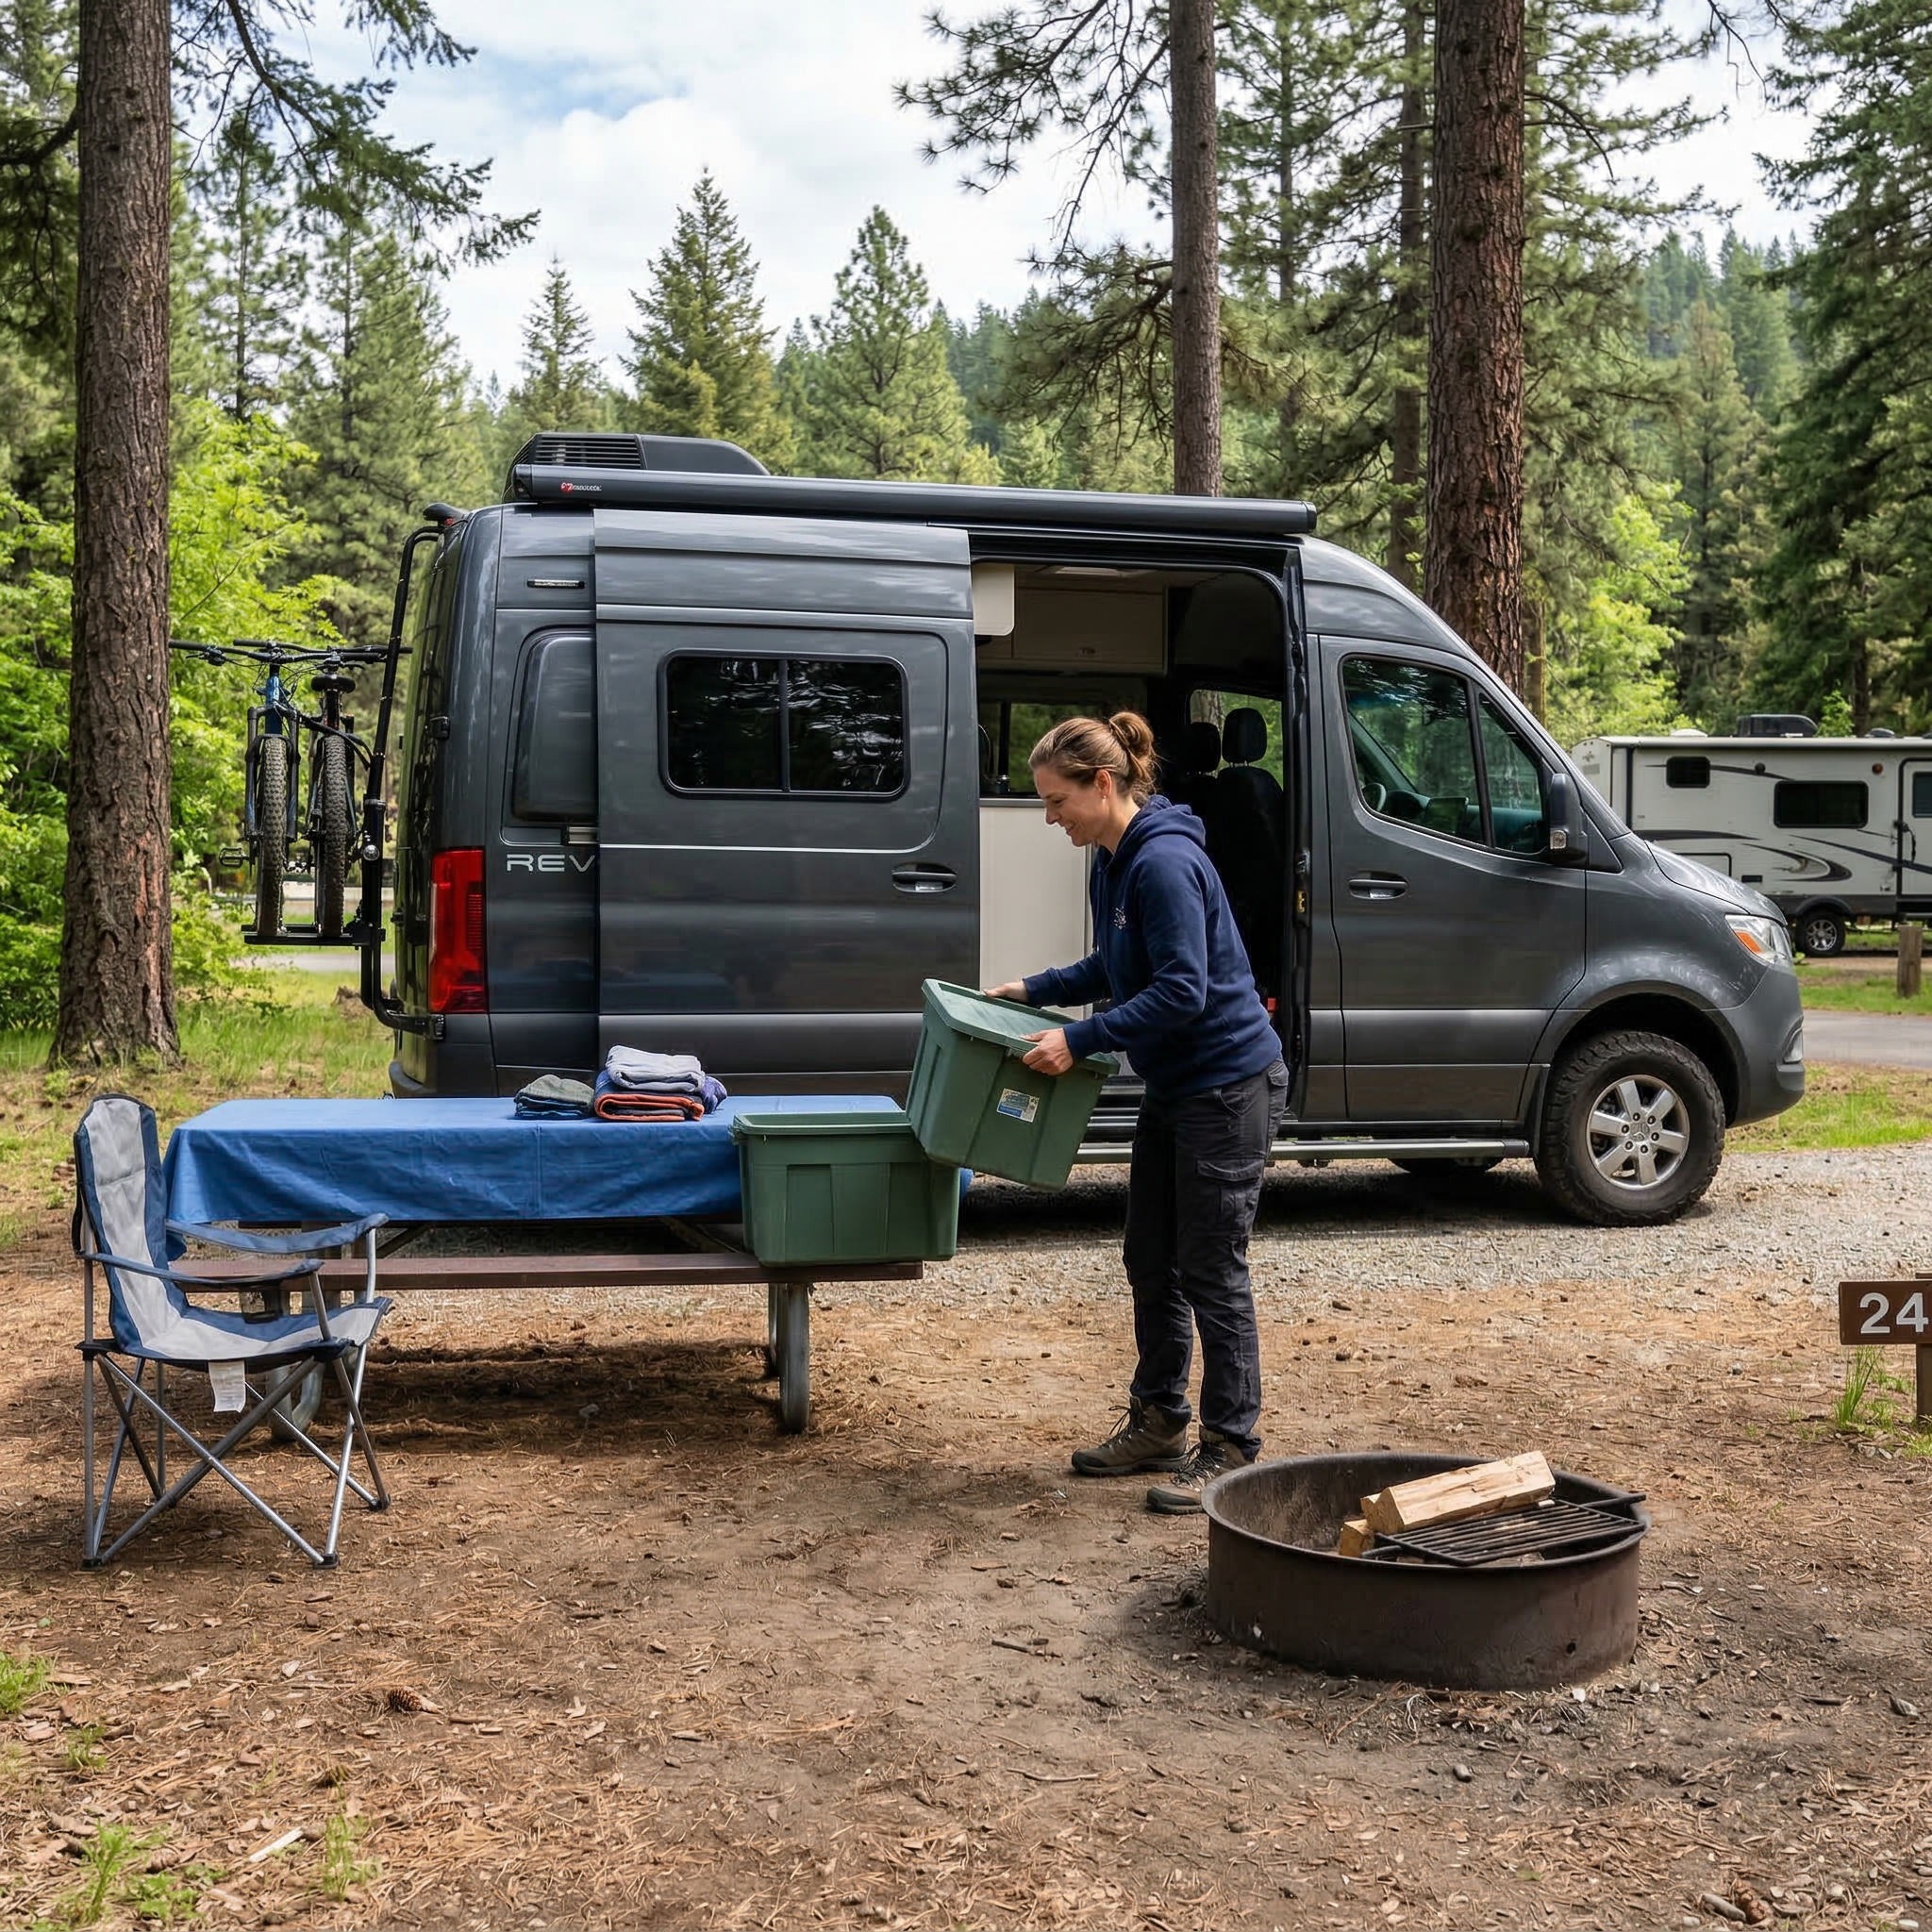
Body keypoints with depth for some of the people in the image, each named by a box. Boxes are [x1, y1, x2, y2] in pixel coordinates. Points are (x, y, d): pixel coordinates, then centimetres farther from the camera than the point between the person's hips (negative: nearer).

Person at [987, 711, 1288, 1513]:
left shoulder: (1165, 863, -22)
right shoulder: (1111, 861, 8)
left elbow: (1182, 991, -26)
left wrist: (1079, 1039, -24)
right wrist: (1035, 989, 11)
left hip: (1228, 1086, -10)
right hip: (1173, 1088, 10)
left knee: (1211, 1274, -3)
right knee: (1151, 1265, 16)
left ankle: (1230, 1448, 9)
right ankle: (1157, 1425, 29)